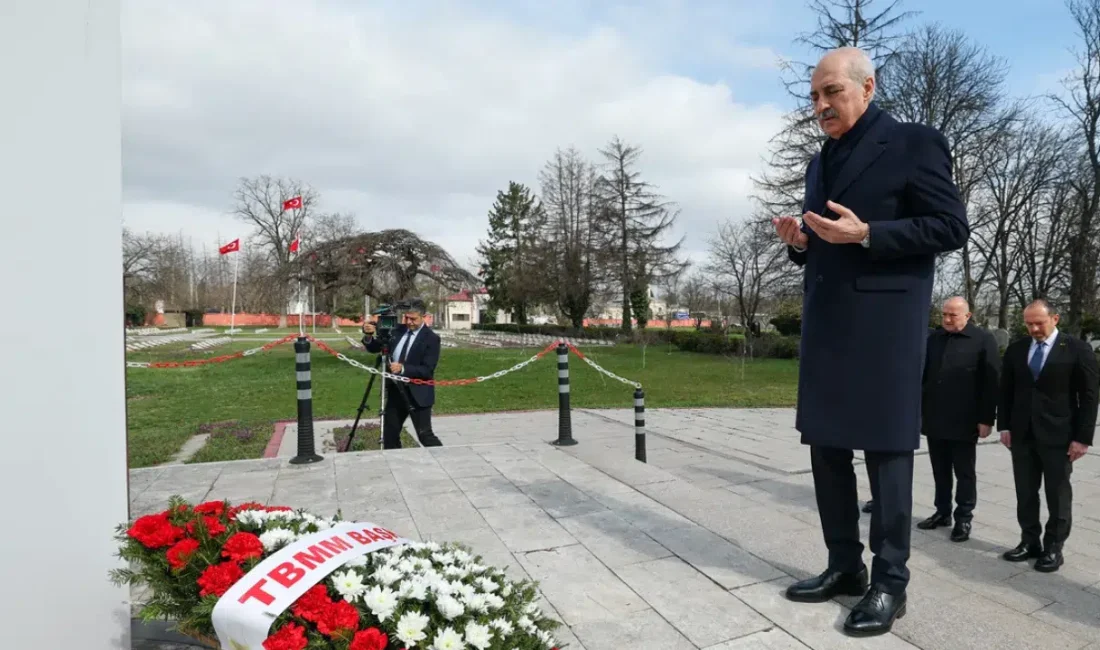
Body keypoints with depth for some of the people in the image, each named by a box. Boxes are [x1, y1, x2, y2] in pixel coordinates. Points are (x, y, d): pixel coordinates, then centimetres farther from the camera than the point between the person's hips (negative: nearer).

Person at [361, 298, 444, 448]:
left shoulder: (431, 338, -11)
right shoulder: (398, 330, 5)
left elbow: (427, 370, -18)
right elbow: (375, 348, 8)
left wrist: (403, 368, -31)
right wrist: (368, 335, -13)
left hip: (417, 394, -6)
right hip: (395, 391, 6)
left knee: (425, 436, -4)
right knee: (389, 434, 13)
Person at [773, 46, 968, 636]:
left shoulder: (914, 142, -2)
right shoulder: (820, 163, 19)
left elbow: (951, 227, -9)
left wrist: (865, 234, -19)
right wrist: (799, 242, 1)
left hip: (883, 323, -7)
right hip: (825, 323, 7)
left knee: (886, 450, -1)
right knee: (827, 449, 10)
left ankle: (889, 582, 10)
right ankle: (844, 566, 23)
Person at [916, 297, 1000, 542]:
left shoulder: (983, 340, -5)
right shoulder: (933, 338, 8)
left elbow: (992, 382, -7)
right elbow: (922, 375, 11)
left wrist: (986, 419, -11)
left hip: (964, 421, -4)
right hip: (934, 419, 4)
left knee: (965, 473, 8)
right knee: (940, 471, 13)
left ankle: (964, 518, 18)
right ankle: (942, 511, 24)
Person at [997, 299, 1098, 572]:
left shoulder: (1077, 349, -5)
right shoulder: (1015, 349, 6)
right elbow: (1006, 391, 10)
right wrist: (1004, 426, 3)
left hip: (1058, 435, -3)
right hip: (1022, 434, 4)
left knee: (1058, 494, 7)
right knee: (1025, 492, 9)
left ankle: (1053, 548, 18)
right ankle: (1029, 541, 21)